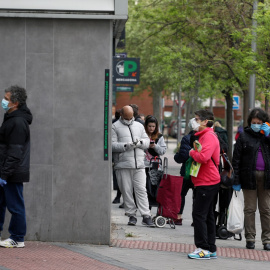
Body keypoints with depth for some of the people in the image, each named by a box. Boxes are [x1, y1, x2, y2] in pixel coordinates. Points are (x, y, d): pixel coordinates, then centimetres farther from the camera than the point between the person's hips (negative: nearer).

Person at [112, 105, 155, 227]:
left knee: (141, 190, -3)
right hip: (123, 165, -2)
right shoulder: (115, 127, 6)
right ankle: (131, 215, 8)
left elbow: (147, 141, 16)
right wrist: (125, 146, -18)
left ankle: (146, 216, -4)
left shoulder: (139, 126, 19)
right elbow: (112, 144, -5)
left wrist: (140, 142, -6)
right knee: (126, 191, -1)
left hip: (139, 164, 2)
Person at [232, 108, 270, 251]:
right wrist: (236, 180, -4)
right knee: (250, 209, 2)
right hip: (249, 177, -1)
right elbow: (236, 159, 2)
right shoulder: (244, 136, 4)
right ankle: (250, 239, 6)